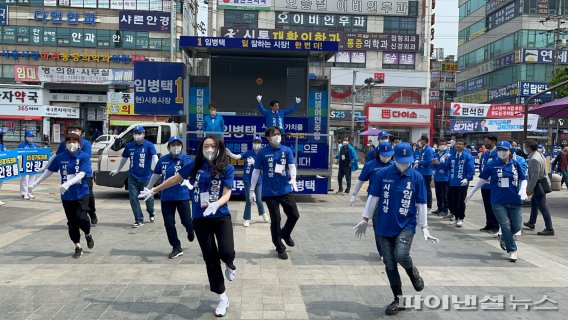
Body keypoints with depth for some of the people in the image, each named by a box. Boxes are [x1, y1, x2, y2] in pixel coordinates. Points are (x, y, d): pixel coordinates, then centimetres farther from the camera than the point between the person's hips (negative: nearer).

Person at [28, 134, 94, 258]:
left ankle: (88, 235, 19)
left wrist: (68, 183, -32)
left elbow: (82, 174, -18)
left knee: (81, 217, -14)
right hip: (66, 195, 3)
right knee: (72, 222, 7)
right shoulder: (60, 157, 3)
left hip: (82, 193, -3)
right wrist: (35, 183, 15)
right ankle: (78, 247, 20)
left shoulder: (84, 156, -7)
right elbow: (49, 171, 13)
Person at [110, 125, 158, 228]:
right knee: (133, 199, 0)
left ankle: (151, 213, 37)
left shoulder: (149, 145, -7)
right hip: (132, 177, 3)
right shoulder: (129, 146, 6)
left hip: (146, 177, -3)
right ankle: (139, 220, 10)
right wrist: (117, 170, 33)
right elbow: (124, 158, 21)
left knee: (148, 198, 7)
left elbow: (155, 157, -21)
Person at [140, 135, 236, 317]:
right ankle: (222, 298, 20)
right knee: (210, 258, 5)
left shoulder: (227, 169, -5)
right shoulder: (195, 166, 1)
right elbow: (175, 179, 14)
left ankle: (230, 265, 22)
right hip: (200, 219, 2)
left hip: (221, 217, -2)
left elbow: (227, 194, -11)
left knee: (227, 252, -19)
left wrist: (215, 204, -32)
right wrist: (154, 190, 22)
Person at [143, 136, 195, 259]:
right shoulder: (163, 160, 3)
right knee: (169, 224, 5)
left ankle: (190, 231, 39)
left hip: (182, 196, -3)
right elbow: (156, 175, 17)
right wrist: (148, 188, 26)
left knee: (186, 221, 1)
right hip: (166, 198, 3)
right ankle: (176, 248, 21)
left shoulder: (185, 159, -8)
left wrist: (187, 180, -51)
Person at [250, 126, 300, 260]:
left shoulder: (287, 150, 1)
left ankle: (285, 234, 38)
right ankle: (280, 248, 22)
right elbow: (256, 171, -1)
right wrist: (252, 190, -2)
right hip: (270, 192, -2)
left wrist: (293, 179, -30)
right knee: (275, 220, 4)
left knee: (294, 215, 6)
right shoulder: (262, 152, -4)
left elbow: (292, 166, -9)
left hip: (286, 190, 2)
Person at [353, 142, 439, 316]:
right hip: (384, 225, 1)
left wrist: (424, 228, 0)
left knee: (401, 255, -23)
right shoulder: (382, 174, -5)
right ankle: (398, 299, 23)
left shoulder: (416, 177, -3)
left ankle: (412, 271, 13)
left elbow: (421, 204, 1)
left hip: (406, 225, -1)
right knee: (389, 264, 5)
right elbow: (373, 197, 2)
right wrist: (365, 219, 3)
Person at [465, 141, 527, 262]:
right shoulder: (491, 165, -3)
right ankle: (512, 250, 14)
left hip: (515, 201, 2)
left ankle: (503, 238, 40)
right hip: (498, 202, -2)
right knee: (505, 226, -3)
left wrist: (523, 190, -11)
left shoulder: (515, 164, 3)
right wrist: (471, 192, 8)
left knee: (516, 227, 9)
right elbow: (483, 179, 5)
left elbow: (523, 179, 9)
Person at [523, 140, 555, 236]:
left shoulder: (534, 159, -24)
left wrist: (529, 189, -18)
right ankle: (531, 223, 38)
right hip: (540, 184, 11)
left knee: (542, 206, -7)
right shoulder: (538, 154, 8)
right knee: (533, 202, 23)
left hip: (539, 185, -11)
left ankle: (549, 229, -3)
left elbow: (535, 176, -25)